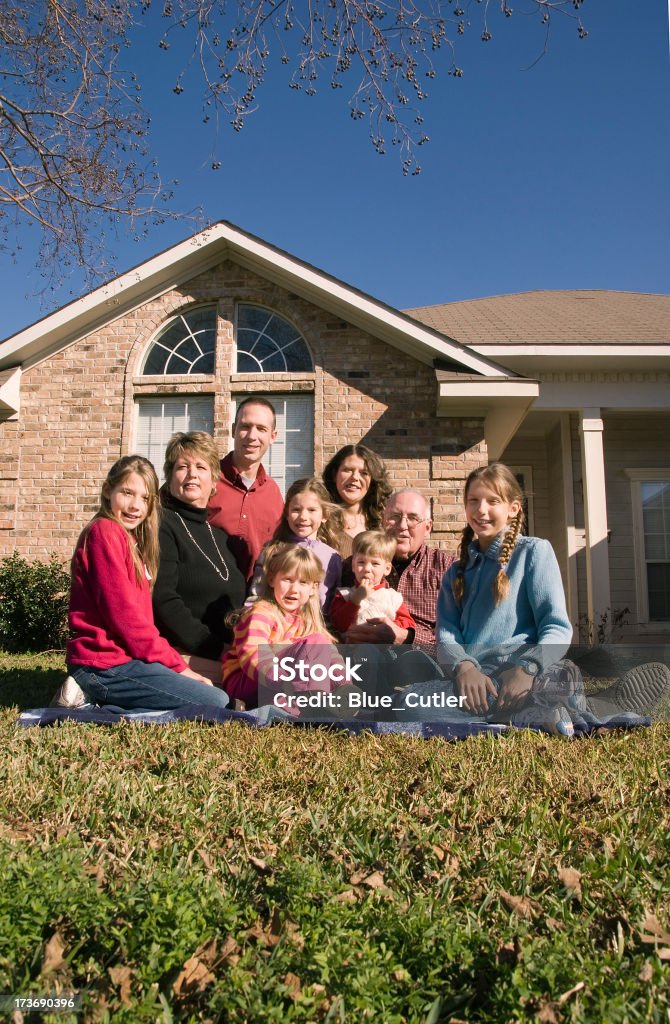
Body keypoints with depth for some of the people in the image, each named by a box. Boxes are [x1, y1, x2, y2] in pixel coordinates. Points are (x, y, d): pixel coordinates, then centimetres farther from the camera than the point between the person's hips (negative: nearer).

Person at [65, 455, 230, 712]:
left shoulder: (131, 539, 18)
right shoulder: (105, 532, -10)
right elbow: (123, 614, -16)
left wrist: (175, 663, 4)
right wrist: (177, 665, -10)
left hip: (127, 658, 9)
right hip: (107, 665, -9)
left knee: (216, 696, 12)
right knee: (217, 703, -11)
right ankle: (100, 703, -9)